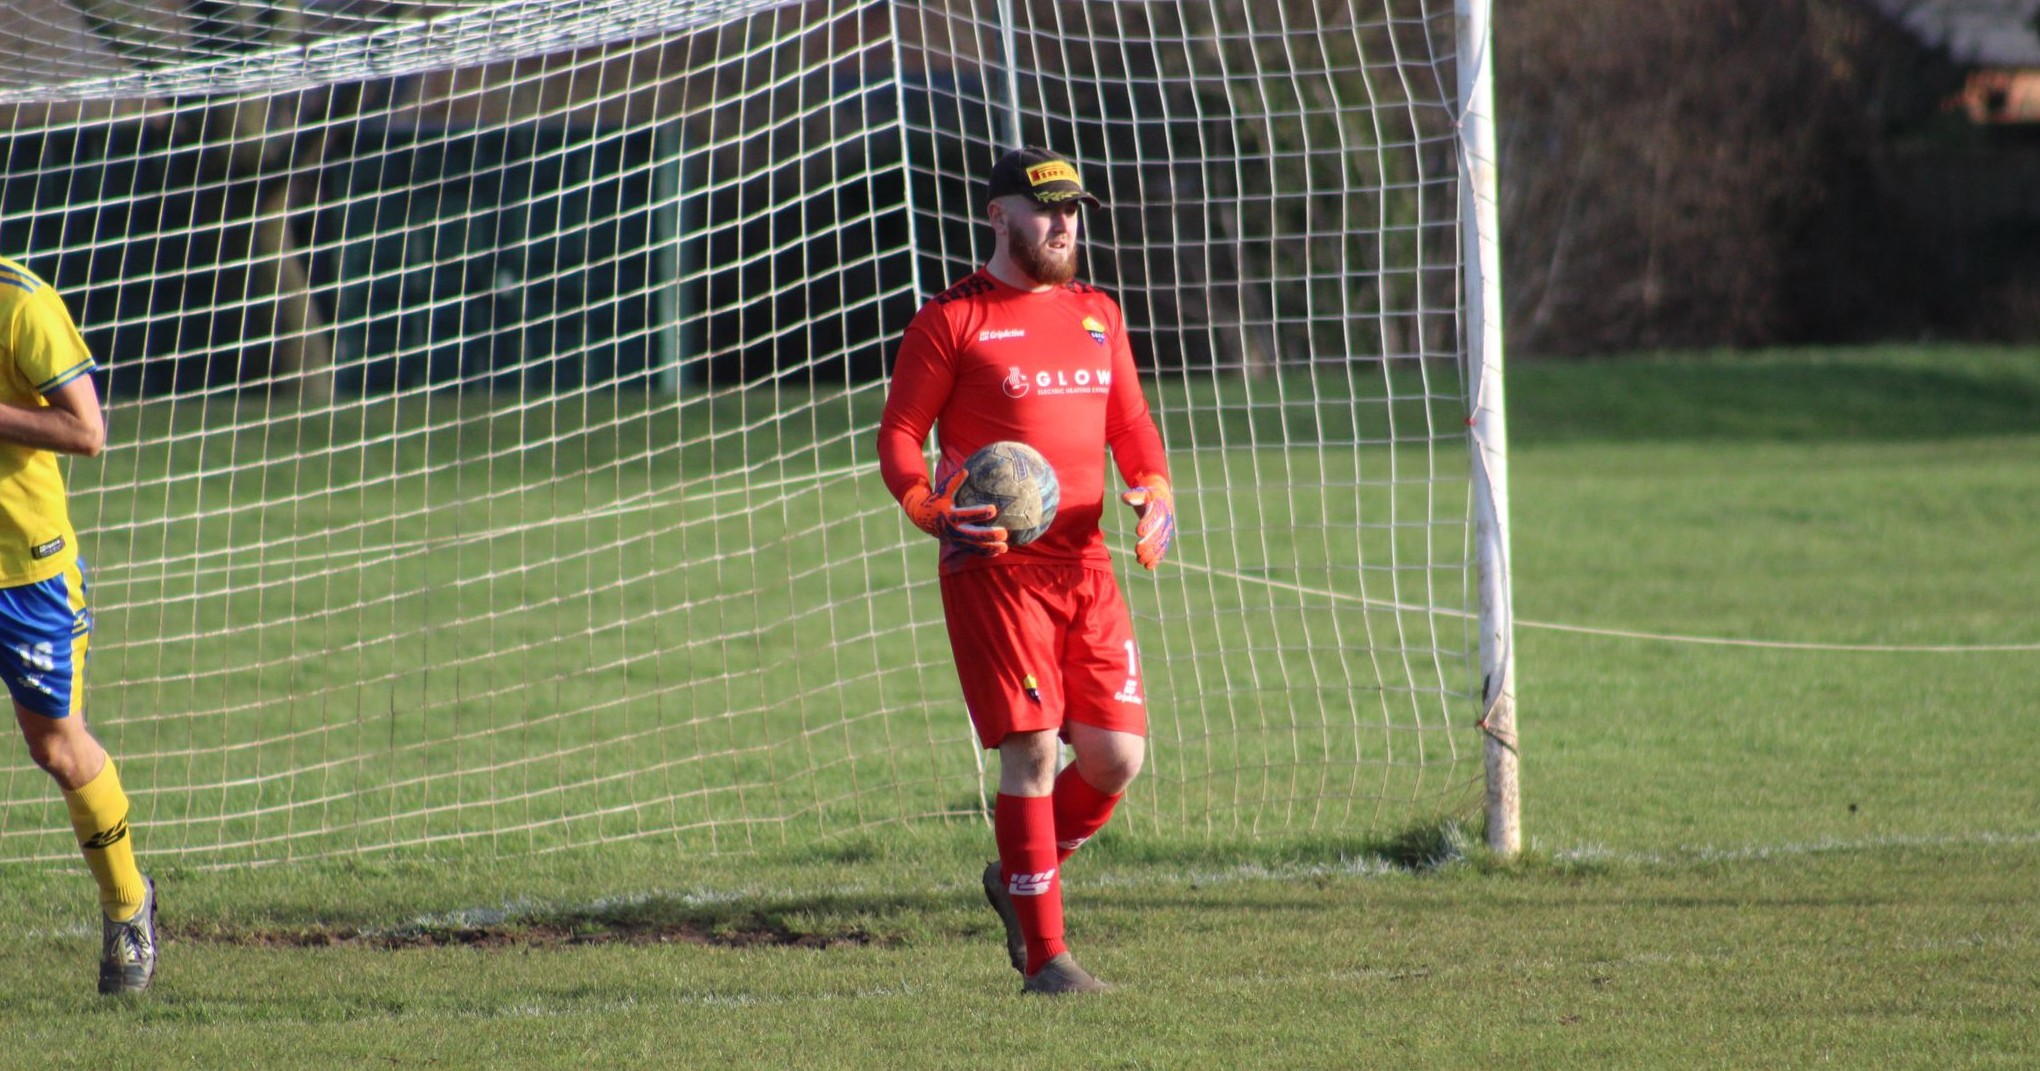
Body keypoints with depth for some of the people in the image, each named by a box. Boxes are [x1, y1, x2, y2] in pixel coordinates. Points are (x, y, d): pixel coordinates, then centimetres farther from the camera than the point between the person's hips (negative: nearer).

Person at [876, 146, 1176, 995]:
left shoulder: (1096, 316, 16)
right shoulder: (950, 321, -2)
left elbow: (1131, 427, 20)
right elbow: (897, 438, -3)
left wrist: (1156, 495, -1)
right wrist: (935, 513, -21)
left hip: (1085, 565, 6)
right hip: (992, 567, -6)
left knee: (1118, 755, 0)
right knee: (1032, 749, -10)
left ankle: (1019, 878, 26)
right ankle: (1043, 957, -3)